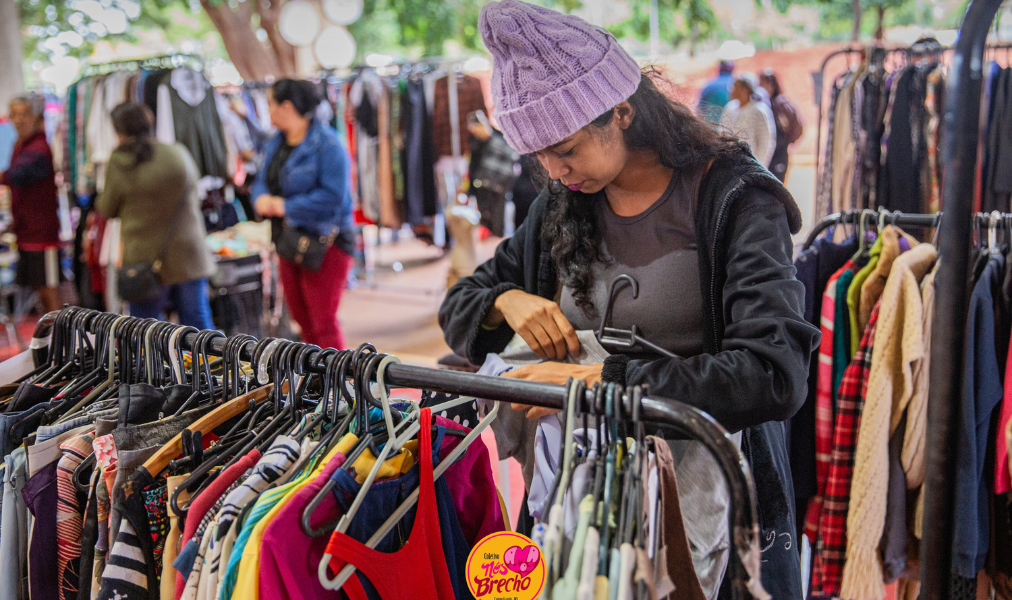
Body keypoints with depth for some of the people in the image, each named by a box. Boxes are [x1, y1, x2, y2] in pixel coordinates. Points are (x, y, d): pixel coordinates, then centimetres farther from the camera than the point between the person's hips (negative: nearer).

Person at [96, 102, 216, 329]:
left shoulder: (119, 164, -9)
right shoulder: (180, 154, -1)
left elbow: (106, 210, 2)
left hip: (146, 261, -2)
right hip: (189, 258, 3)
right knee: (198, 321, 10)